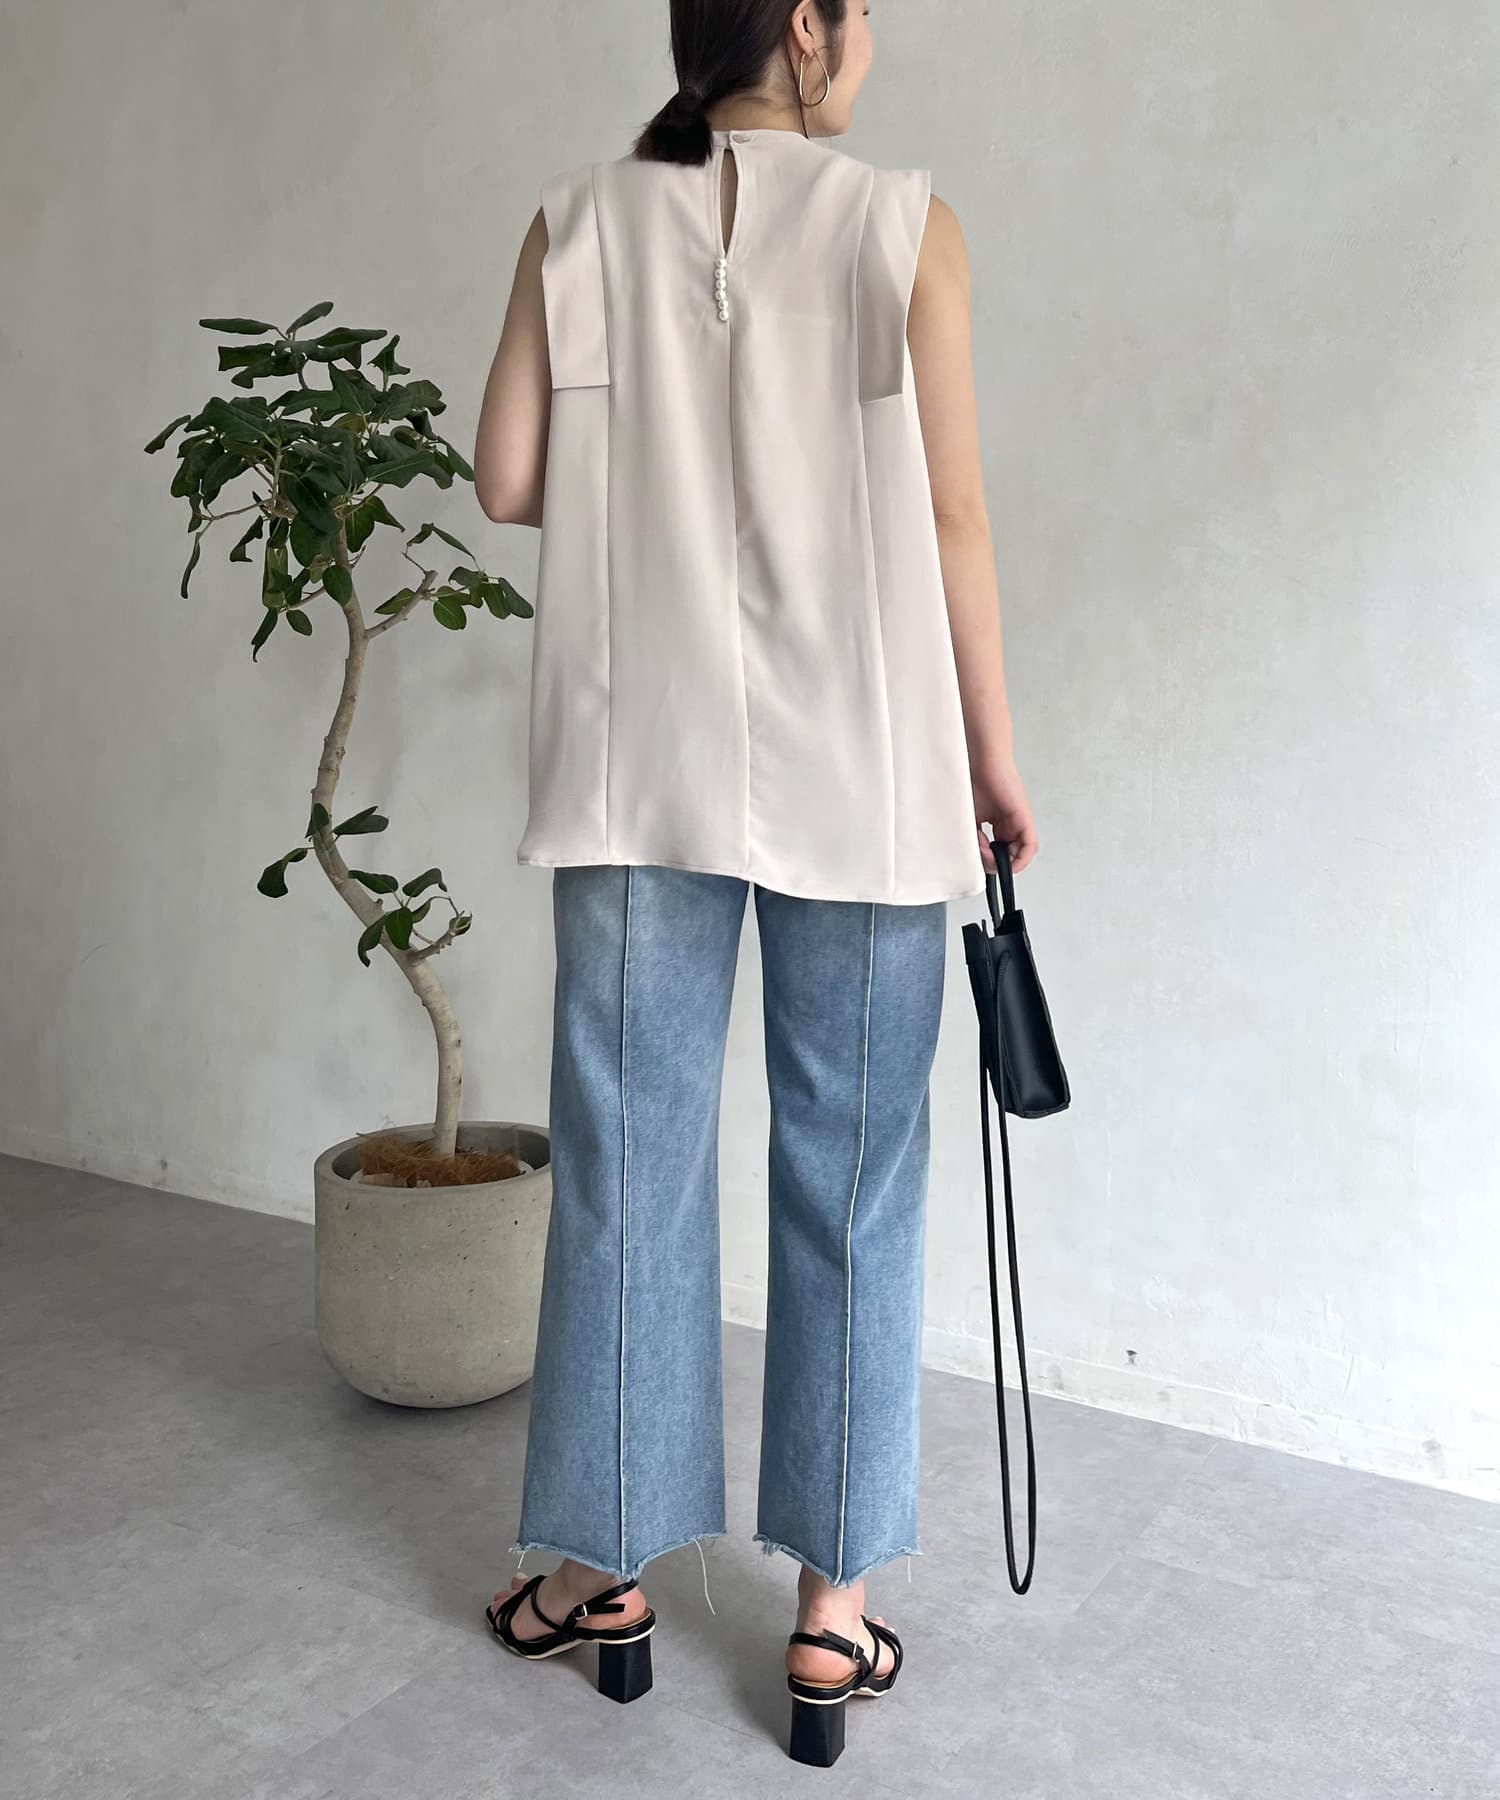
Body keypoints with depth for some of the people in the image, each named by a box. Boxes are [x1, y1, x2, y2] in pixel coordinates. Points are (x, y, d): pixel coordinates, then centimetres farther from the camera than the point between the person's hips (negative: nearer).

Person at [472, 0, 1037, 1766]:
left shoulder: (580, 221, 5)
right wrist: (990, 750, 5)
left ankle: (607, 1569, 26)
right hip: (860, 773, -2)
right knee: (850, 1185, 8)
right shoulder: (903, 225, -1)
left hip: (640, 767, 2)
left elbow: (508, 479, 2)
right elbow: (951, 515, -4)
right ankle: (831, 1615, 20)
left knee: (628, 1164, 11)